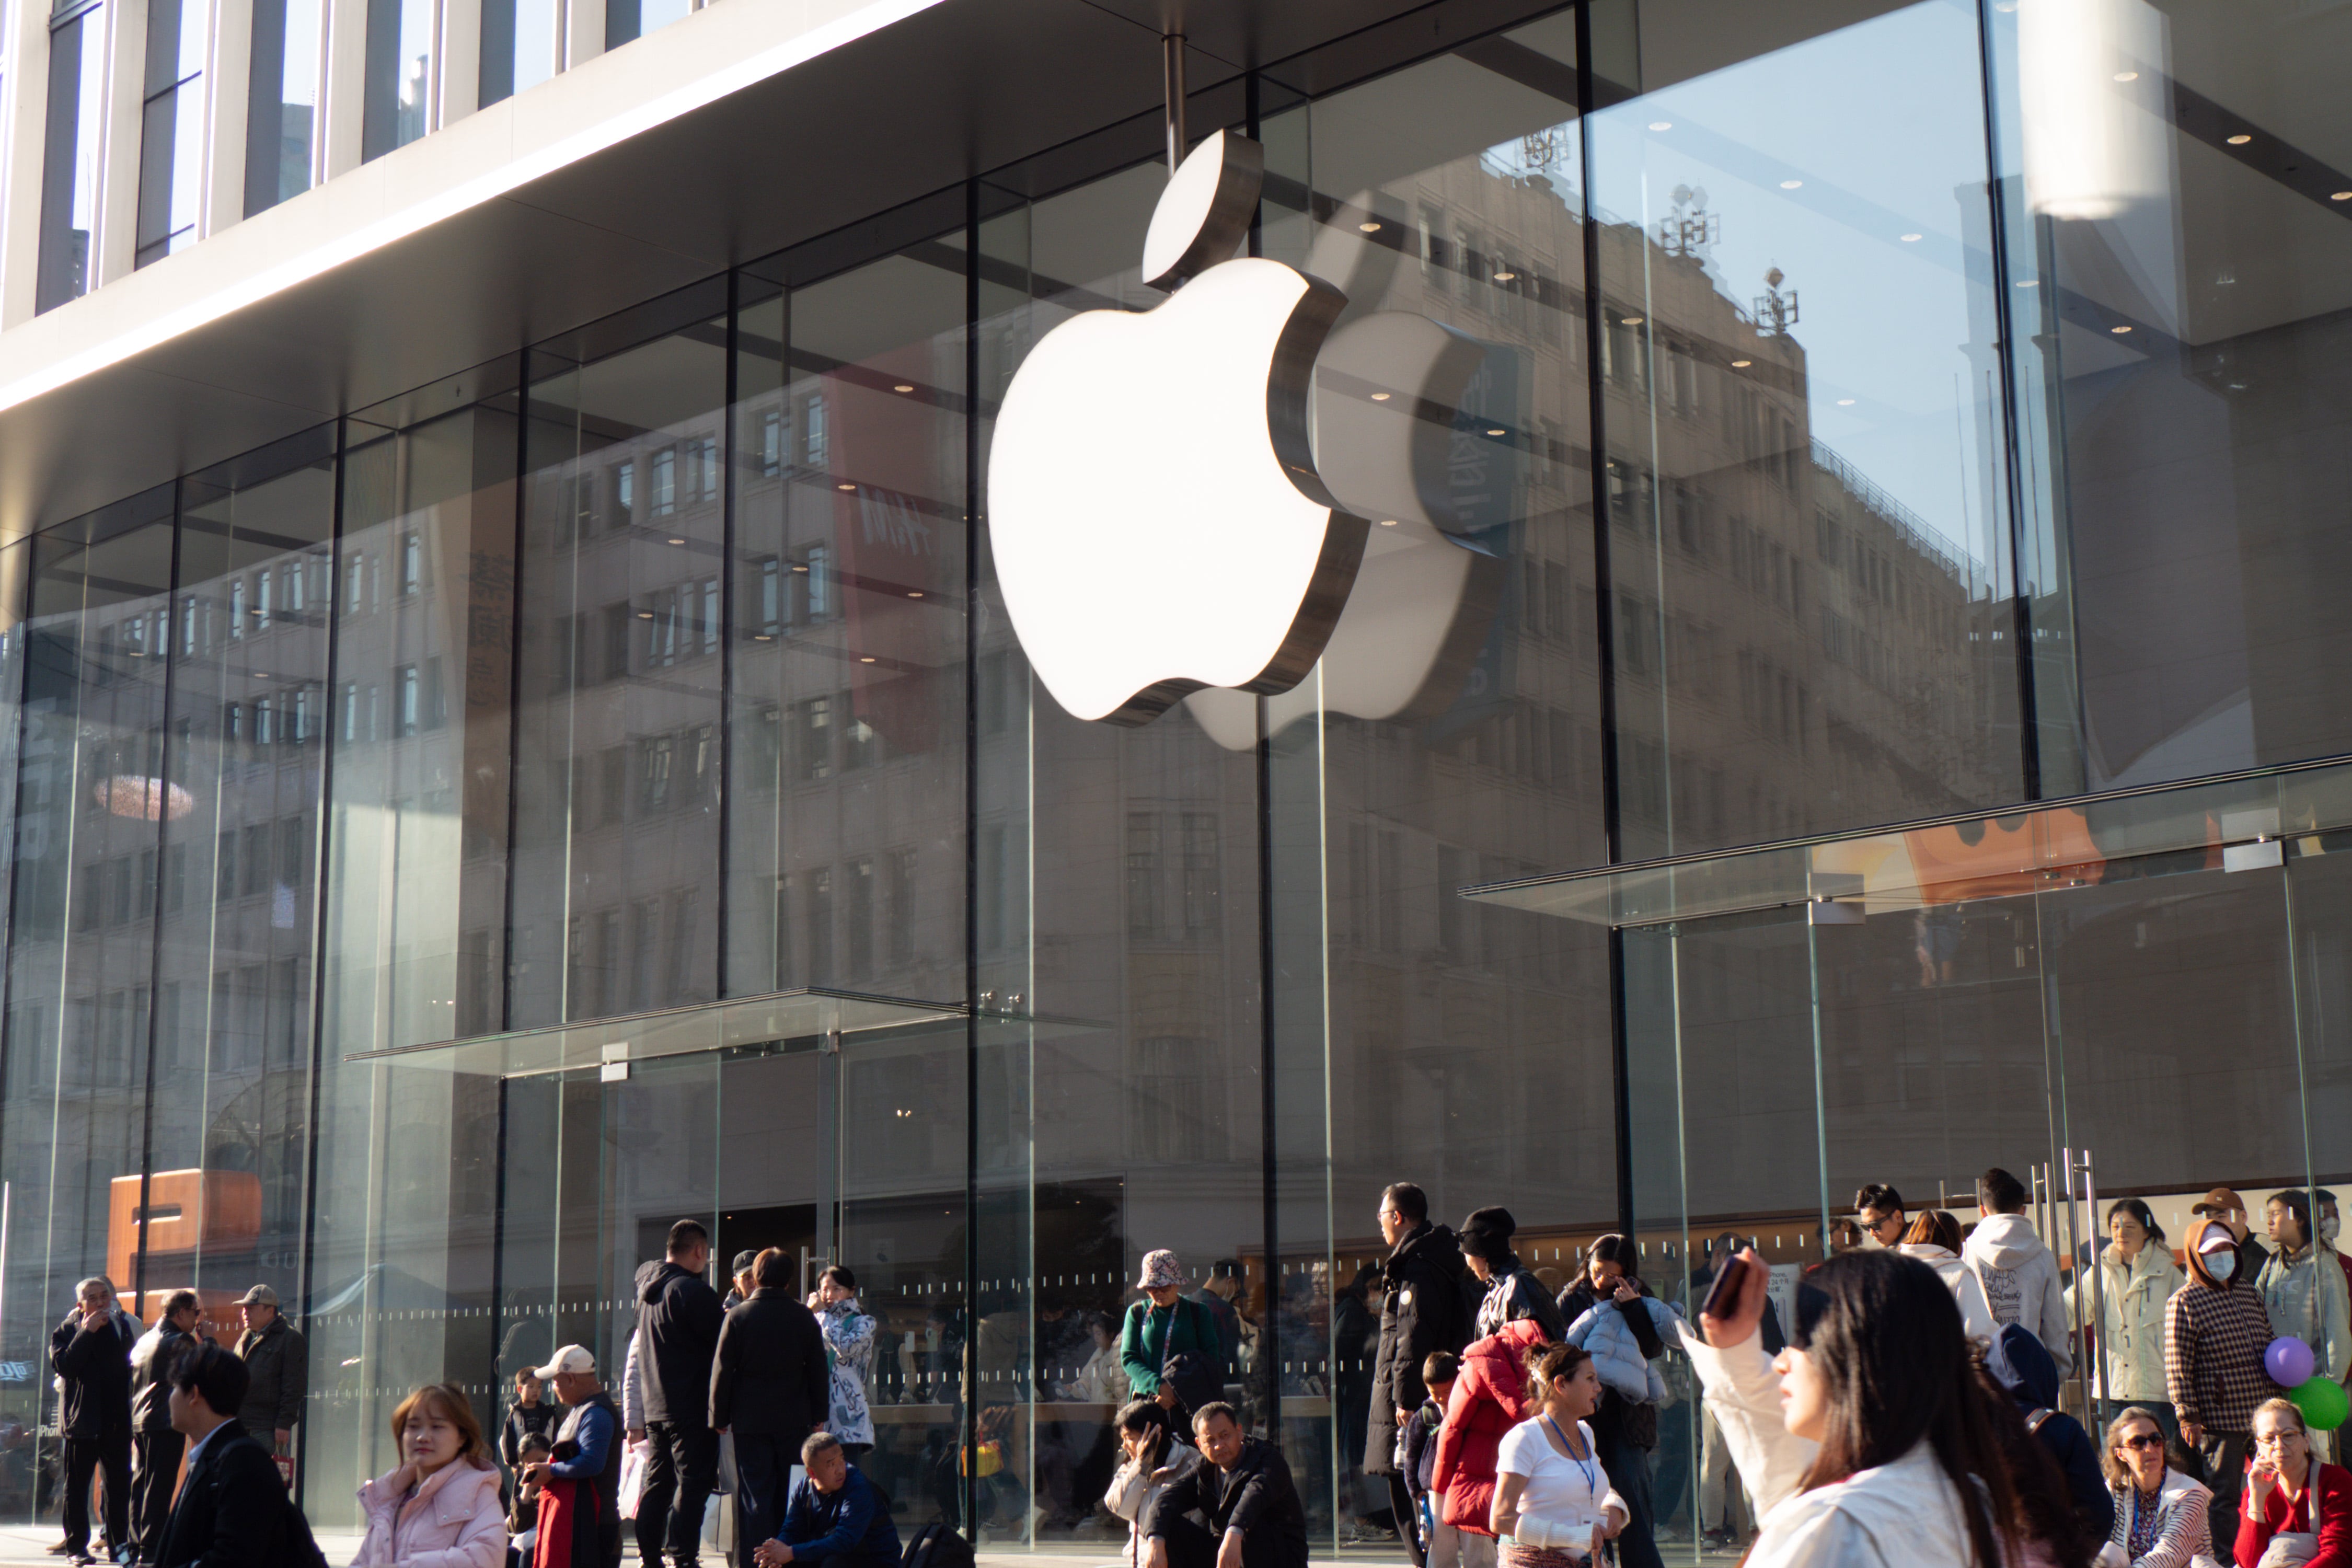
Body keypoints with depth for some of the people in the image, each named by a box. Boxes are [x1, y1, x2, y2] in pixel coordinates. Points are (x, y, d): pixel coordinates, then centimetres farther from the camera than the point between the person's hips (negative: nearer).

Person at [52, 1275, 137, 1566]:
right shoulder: (68, 1330, 0)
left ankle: (119, 1543, 14)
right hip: (82, 1421, -3)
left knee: (119, 1485, 7)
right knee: (77, 1485, 2)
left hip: (117, 1420, 3)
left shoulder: (123, 1325, 10)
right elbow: (63, 1365, -16)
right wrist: (86, 1333, -19)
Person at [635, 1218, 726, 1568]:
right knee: (692, 1484, -5)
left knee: (657, 1483, 13)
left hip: (656, 1408, 8)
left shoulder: (646, 1284, 7)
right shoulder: (694, 1292, -17)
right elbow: (724, 1345, -14)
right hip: (692, 1408, -8)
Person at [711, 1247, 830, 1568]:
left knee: (755, 1496, 2)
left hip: (750, 1421, -1)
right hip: (794, 1420, 1)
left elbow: (721, 1371, -4)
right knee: (790, 1496, 10)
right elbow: (819, 1371, 3)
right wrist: (818, 1415, 12)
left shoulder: (737, 1316, -6)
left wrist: (719, 1417, 5)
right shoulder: (805, 1318, -1)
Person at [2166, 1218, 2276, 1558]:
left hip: (2261, 1413, 7)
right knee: (2225, 1497, -2)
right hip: (2220, 1418, -7)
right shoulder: (2184, 1302, -8)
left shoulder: (2248, 1293, 14)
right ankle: (2223, 1559, 6)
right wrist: (2188, 1416, -14)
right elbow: (2177, 1367, -11)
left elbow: (2268, 1343, 27)